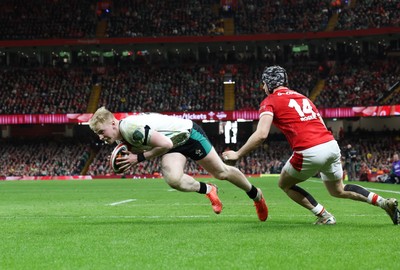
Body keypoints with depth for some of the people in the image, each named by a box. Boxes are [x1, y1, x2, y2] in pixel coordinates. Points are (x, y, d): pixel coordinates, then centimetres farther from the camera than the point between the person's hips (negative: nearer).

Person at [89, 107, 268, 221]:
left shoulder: (131, 128, -34)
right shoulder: (121, 139, -5)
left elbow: (165, 144, -35)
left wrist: (139, 158, -27)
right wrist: (129, 160, -11)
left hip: (188, 133, -7)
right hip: (174, 145, 7)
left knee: (222, 173, 6)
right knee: (173, 179, -21)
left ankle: (256, 194, 30)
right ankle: (208, 191, 7)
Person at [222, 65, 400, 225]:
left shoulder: (270, 101, 4)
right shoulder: (302, 97, 26)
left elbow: (261, 134, -11)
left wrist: (237, 155, -3)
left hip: (309, 152, -7)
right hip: (331, 144, 7)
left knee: (285, 184, 20)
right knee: (338, 190, 28)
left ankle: (324, 216, 9)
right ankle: (385, 202, 15)